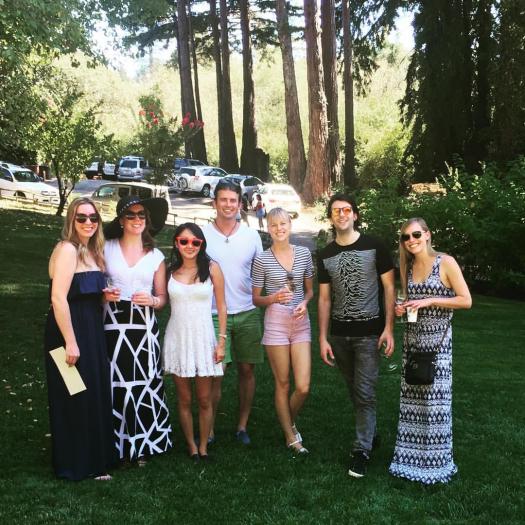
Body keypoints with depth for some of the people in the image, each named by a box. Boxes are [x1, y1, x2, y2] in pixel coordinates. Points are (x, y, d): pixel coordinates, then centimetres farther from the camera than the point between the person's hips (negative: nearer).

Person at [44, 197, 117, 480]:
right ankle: (76, 464, 16)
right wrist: (70, 342, -23)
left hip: (91, 331, 9)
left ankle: (94, 455, 31)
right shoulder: (67, 249, -15)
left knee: (95, 395, 16)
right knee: (76, 399, 2)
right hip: (70, 331, -9)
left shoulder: (92, 252, 13)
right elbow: (58, 298, -21)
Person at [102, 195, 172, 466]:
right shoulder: (106, 248, 6)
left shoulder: (156, 256, 10)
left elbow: (162, 297, 14)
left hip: (144, 325, 1)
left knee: (144, 383, -2)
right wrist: (103, 294, -8)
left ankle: (142, 446, 13)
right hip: (113, 324, -1)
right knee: (115, 383, -5)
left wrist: (151, 300, -8)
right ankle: (117, 445, 10)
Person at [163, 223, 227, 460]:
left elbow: (221, 306, -1)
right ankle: (191, 446, 21)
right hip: (177, 338, 1)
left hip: (203, 338, -1)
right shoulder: (170, 271, 3)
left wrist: (222, 341, -4)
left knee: (204, 400, 4)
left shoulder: (211, 268, -3)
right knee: (184, 399, 8)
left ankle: (204, 447, 19)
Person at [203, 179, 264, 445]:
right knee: (214, 374, -4)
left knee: (247, 370, 7)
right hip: (214, 314, -2)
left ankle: (242, 426, 21)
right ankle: (208, 430, 10)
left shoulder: (251, 235, 5)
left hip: (247, 314, 2)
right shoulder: (203, 234, -1)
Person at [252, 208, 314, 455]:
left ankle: (290, 422, 29)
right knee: (283, 384, 6)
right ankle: (291, 437, 23)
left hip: (301, 323, 3)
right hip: (276, 323, -2)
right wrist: (274, 298, -16)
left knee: (303, 387, -1)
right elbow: (255, 299, 3)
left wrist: (304, 303, -6)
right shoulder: (262, 260, -4)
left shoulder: (304, 254, 4)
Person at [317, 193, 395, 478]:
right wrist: (323, 338, 4)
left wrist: (388, 328, -10)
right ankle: (370, 434, 31)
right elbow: (324, 299, 9)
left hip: (369, 332, -4)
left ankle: (362, 450, 2)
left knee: (365, 393, -6)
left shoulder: (374, 246, -4)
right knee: (354, 391, 13)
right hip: (339, 334, 4)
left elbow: (389, 288, -3)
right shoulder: (326, 255, 6)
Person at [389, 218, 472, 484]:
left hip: (438, 339, -5)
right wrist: (402, 309, 0)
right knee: (411, 399, 6)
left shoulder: (446, 262, -7)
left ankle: (435, 462, 12)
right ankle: (412, 458, 18)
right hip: (412, 337, 5)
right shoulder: (407, 267, 9)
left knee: (435, 398, -2)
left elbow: (466, 300, -9)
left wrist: (429, 301, -16)